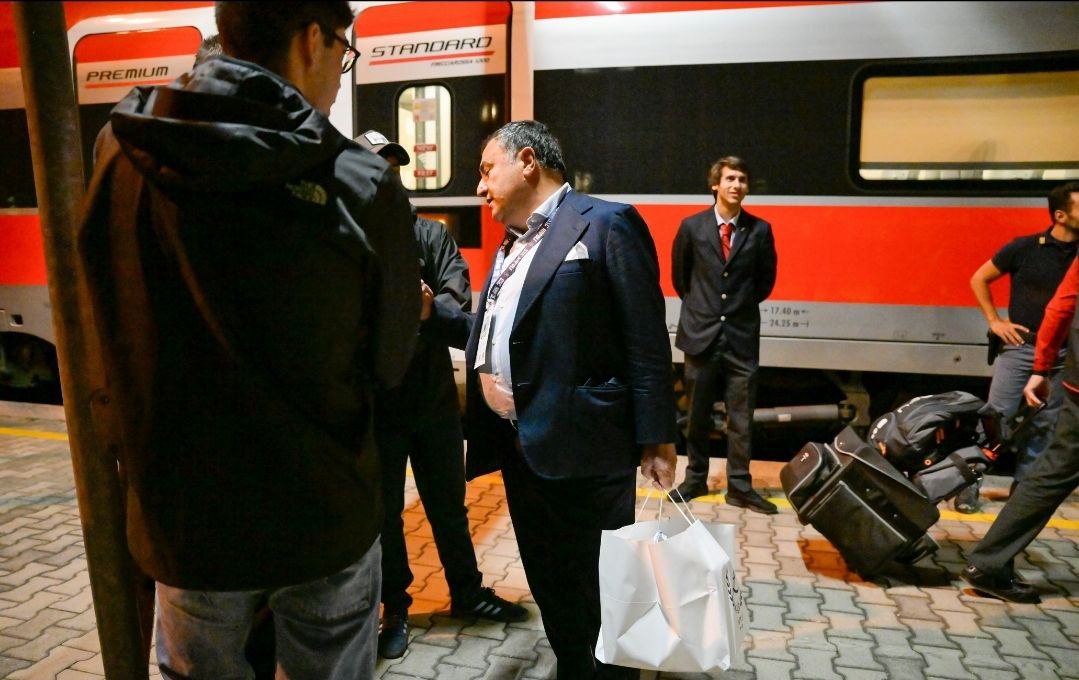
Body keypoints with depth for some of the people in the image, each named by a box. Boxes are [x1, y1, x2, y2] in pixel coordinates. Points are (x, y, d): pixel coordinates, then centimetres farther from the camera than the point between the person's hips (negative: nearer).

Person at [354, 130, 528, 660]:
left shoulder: (431, 234, 3)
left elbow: (459, 299, -10)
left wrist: (429, 310, -30)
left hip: (435, 396, 3)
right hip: (375, 403, -2)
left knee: (449, 504, 18)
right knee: (384, 511, 14)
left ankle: (467, 592, 38)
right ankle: (395, 608, 34)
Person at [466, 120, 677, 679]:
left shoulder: (606, 224, -9)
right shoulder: (512, 242, 17)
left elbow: (646, 343, -13)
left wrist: (655, 439, -15)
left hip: (581, 446, -8)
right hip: (518, 445, 8)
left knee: (601, 587, 6)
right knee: (548, 584, 19)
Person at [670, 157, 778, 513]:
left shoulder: (759, 230, -1)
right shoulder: (692, 227, -1)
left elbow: (766, 279, 12)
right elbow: (679, 274, 12)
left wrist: (743, 306, 13)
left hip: (742, 336, 0)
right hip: (701, 334, 0)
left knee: (741, 417, 5)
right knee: (697, 415, 11)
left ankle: (739, 487, 16)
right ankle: (695, 479, 26)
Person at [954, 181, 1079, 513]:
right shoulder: (1024, 248, -3)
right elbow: (978, 280, 5)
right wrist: (995, 321, 0)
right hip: (1019, 347, -3)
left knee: (1043, 426, 10)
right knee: (996, 417, -4)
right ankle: (969, 484, 4)